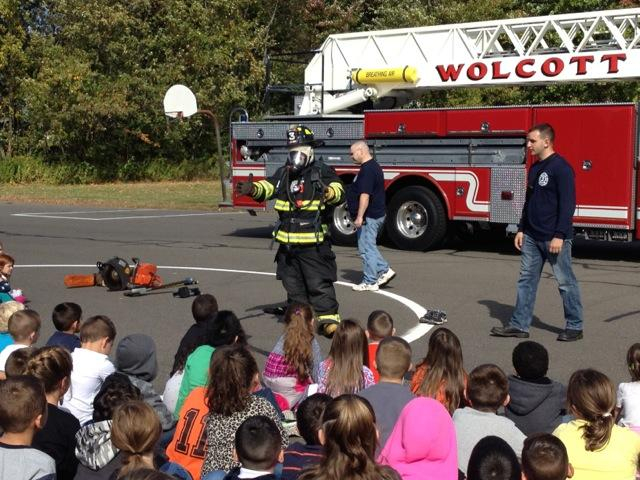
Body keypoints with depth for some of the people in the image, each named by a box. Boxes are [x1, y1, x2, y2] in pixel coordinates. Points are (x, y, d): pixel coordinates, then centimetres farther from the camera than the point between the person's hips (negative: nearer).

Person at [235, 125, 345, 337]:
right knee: (293, 284, 14)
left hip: (314, 243, -6)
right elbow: (268, 188, 3)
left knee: (319, 283, -5)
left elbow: (338, 190, -19)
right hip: (287, 243, 6)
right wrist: (252, 189, -19)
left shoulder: (322, 172, -5)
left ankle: (328, 318, 1)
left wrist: (328, 193, -43)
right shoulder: (283, 173, 13)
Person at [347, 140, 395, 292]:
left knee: (366, 248, -4)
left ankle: (369, 282, 1)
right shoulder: (374, 166, 15)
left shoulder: (367, 170, -19)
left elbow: (365, 195, -26)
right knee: (368, 246, 19)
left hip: (369, 216, -11)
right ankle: (384, 270, 16)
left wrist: (359, 217, -26)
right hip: (377, 214, 11)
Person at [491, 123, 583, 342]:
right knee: (526, 280, 8)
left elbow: (568, 203, -17)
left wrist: (560, 235, -21)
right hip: (532, 237, 9)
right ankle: (519, 325, 13)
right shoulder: (535, 168, 13)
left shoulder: (561, 168, -13)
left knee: (566, 282, 1)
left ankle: (575, 327, 11)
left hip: (554, 238, -8)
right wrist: (521, 229, 16)